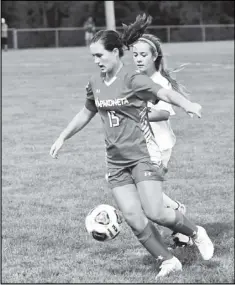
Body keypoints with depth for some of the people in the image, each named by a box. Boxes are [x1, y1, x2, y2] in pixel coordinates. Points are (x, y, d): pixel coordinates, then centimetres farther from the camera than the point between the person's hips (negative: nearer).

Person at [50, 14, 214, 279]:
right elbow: (86, 113, 26)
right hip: (115, 162, 6)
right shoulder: (95, 84, 9)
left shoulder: (132, 80, -12)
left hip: (143, 155, -6)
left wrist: (187, 104, -47)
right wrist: (62, 138, 29)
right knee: (134, 219, -6)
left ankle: (196, 233, 12)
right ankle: (168, 260, 6)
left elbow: (164, 93, -27)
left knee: (154, 213, -14)